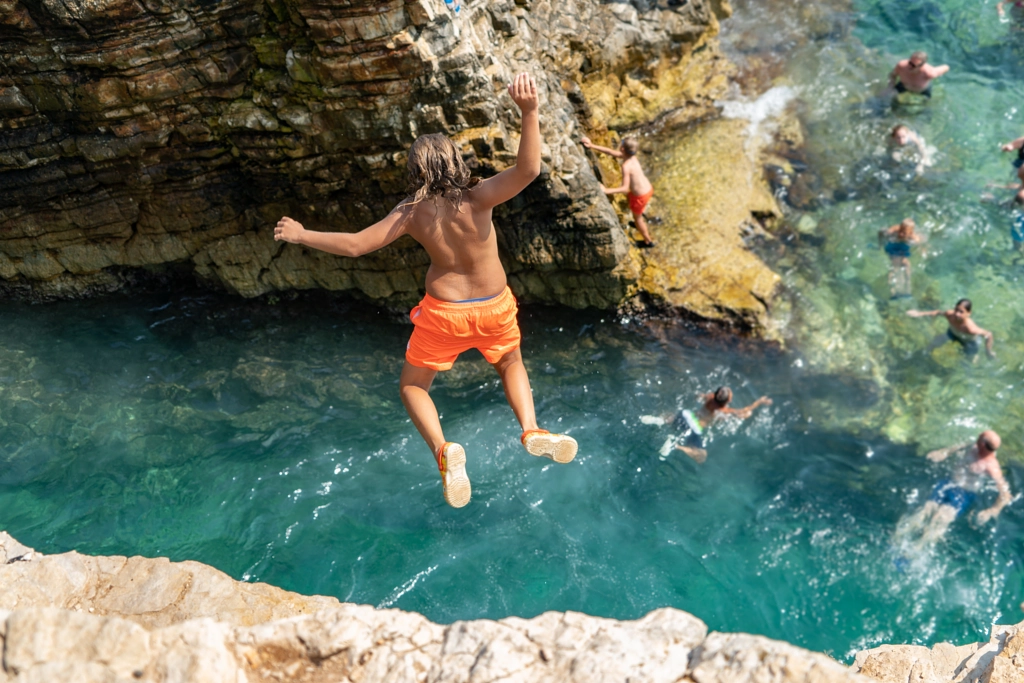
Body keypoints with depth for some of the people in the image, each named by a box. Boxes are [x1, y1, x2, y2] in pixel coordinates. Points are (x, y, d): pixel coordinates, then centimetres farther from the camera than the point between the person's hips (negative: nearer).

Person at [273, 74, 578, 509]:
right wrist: (529, 111, -42)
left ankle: (443, 450, -8)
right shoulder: (477, 199, -21)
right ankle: (532, 431, 9)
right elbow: (528, 169, -33)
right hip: (494, 308, 1)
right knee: (511, 363, 31)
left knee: (412, 385, 18)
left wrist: (301, 235, -1)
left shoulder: (412, 213, -16)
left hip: (444, 312, -1)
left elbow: (354, 245, -13)